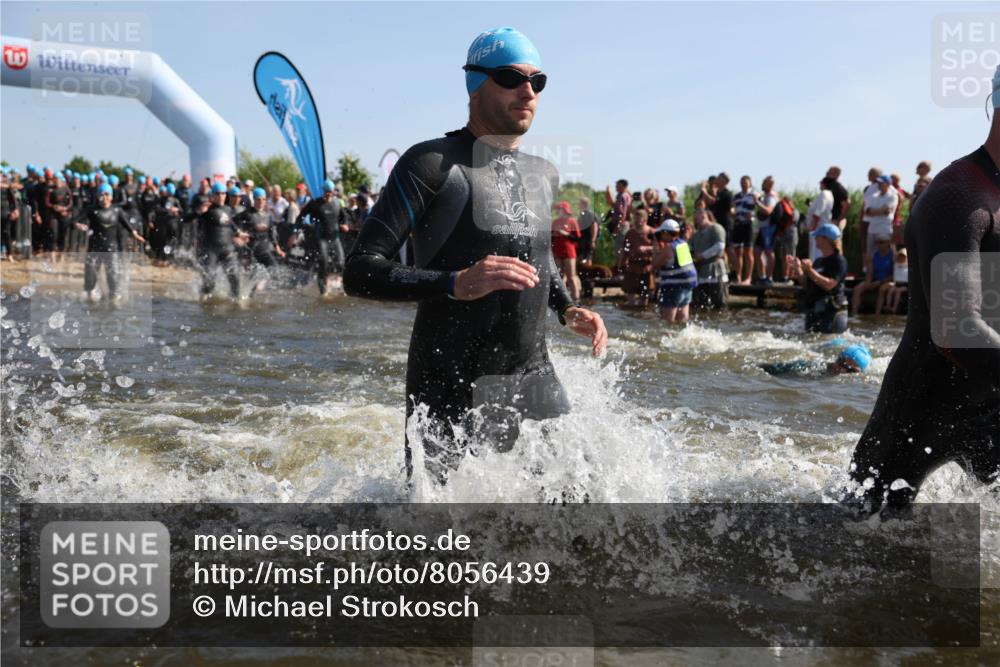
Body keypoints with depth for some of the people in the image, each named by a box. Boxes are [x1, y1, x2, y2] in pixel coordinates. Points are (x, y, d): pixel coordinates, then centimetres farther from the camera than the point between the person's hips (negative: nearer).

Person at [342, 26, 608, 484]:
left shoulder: (544, 175, 12)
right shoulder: (432, 164, -9)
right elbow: (360, 273, -16)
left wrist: (568, 310, 12)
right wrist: (457, 284, -31)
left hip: (535, 378, 6)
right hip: (451, 387, -6)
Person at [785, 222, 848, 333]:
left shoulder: (839, 261, -10)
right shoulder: (819, 261, 17)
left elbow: (829, 284, -23)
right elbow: (807, 284, 20)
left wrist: (810, 270, -24)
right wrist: (798, 269, 8)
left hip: (831, 312, -9)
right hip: (813, 312, 9)